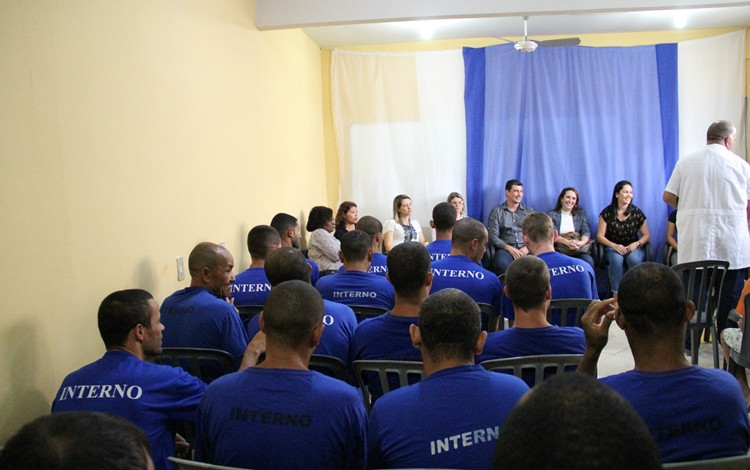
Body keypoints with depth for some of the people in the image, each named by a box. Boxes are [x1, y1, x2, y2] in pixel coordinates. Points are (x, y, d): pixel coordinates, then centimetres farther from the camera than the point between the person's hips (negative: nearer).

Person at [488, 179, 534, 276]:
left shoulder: (529, 211, 19)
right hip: (505, 249, -2)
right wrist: (509, 248, -11)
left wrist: (527, 247, -8)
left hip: (526, 249, 2)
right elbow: (493, 236, 2)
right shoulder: (497, 212, 11)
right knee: (502, 263, -38)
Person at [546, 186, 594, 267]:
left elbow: (586, 231, 6)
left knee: (588, 261, -30)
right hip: (560, 250, -2)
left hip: (580, 248, 2)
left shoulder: (581, 213, 17)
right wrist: (567, 242, -22)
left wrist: (581, 242, -18)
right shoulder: (552, 215, 10)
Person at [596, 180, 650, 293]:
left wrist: (636, 244, -13)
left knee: (635, 259, -33)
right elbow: (600, 236, -2)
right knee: (616, 259, -36)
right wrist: (614, 245, -19)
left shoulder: (637, 212, 4)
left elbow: (646, 235, 8)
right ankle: (616, 293, -29)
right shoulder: (607, 212, 0)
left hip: (633, 247, 1)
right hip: (612, 247, -1)